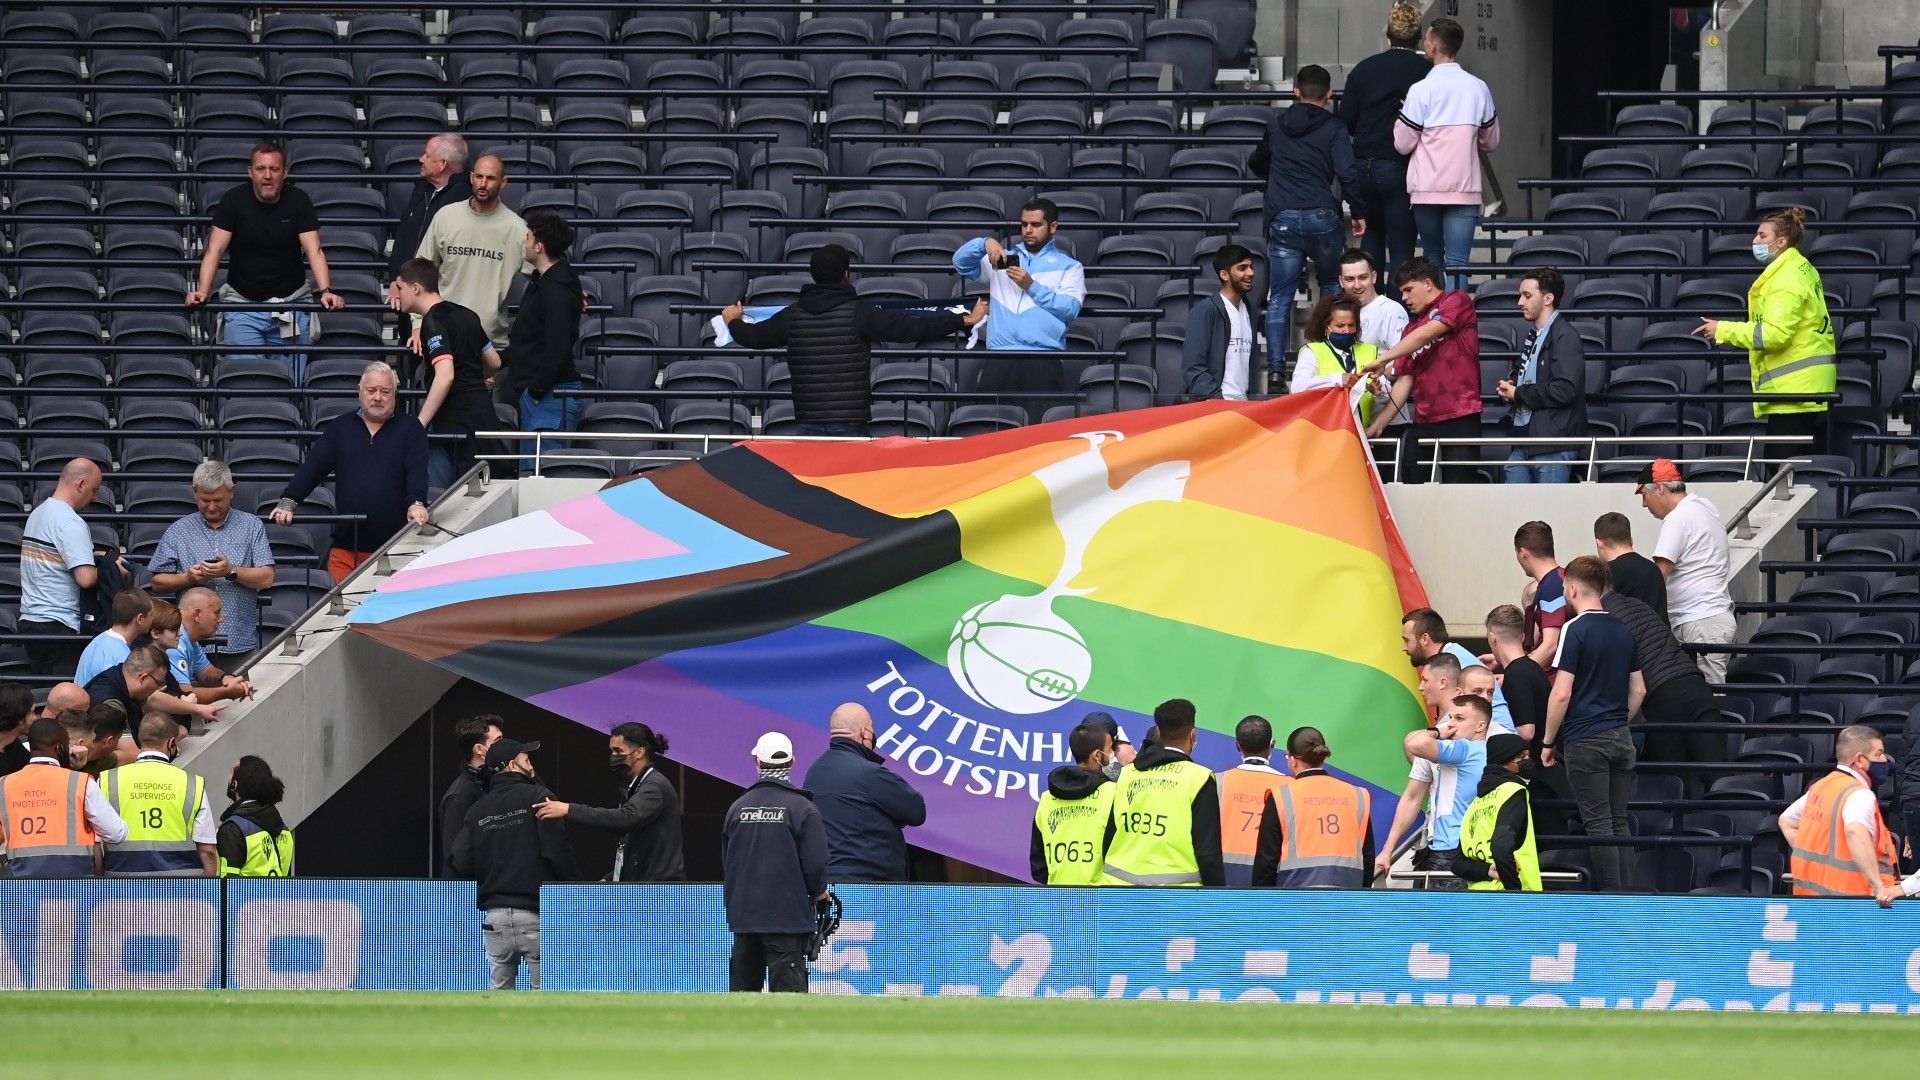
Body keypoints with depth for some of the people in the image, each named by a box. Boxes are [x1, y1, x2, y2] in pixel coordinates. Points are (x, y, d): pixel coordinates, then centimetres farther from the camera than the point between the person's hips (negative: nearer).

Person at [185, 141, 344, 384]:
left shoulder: (298, 201, -2)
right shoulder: (234, 200, -4)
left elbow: (314, 251, -10)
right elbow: (214, 250, -9)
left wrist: (326, 291, -27)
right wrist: (202, 291, -25)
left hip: (291, 304, 1)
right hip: (242, 304, -1)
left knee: (293, 383, -3)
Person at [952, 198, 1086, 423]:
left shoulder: (1068, 267, 16)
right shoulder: (1004, 259, 25)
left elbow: (1071, 309, 1)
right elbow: (961, 263, 16)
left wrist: (1032, 286, -5)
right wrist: (984, 243, -2)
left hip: (1043, 360, -2)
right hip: (999, 359, 2)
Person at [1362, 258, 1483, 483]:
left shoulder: (1457, 302, 3)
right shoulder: (1412, 329, 21)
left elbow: (1426, 335, -11)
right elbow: (1404, 381, 16)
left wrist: (1382, 360, -12)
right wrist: (1378, 425, 6)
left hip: (1461, 417, -6)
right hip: (1423, 421, 6)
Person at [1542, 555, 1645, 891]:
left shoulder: (1575, 630, -11)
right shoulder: (1623, 631, 10)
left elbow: (1561, 694, -15)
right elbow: (1638, 690, 16)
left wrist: (1548, 742, -5)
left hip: (1585, 739, -7)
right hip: (1620, 738, 7)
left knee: (1598, 824, -5)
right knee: (1618, 822, 10)